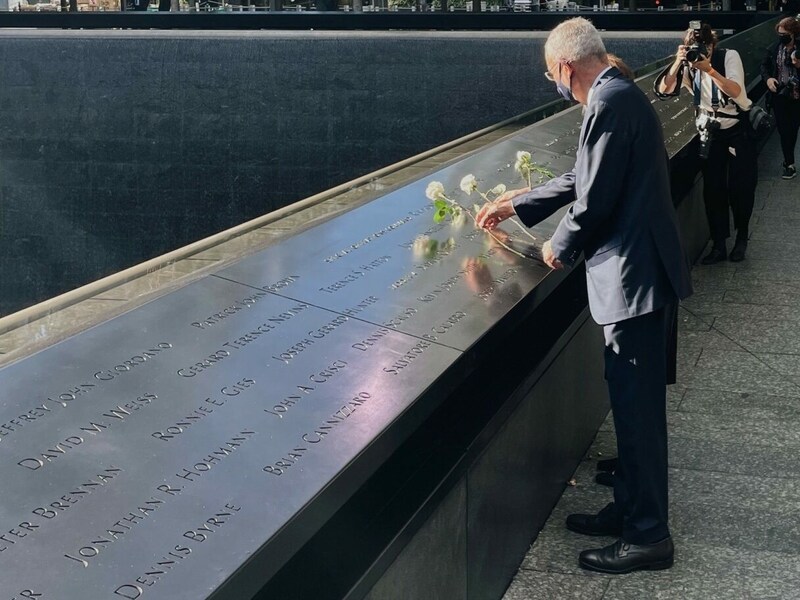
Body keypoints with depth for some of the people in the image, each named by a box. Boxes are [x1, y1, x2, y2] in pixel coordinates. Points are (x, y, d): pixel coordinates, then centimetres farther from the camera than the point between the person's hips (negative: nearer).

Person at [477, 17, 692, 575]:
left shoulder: (609, 103, -19)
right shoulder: (619, 94, 14)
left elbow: (595, 199, -20)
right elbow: (585, 178, 23)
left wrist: (560, 247, -2)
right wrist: (517, 204, 29)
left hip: (634, 275, -10)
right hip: (639, 270, 10)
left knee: (637, 405, -1)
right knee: (634, 399, 17)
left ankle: (647, 535, 10)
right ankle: (630, 508, 30)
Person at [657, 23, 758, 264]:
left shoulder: (730, 56, -14)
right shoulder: (689, 64, -7)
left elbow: (735, 91, -27)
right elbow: (664, 89, -18)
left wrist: (709, 70, -38)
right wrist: (678, 63, -32)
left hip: (738, 130, -2)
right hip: (710, 133, 2)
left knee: (741, 188, 2)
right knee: (713, 190, 0)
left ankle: (742, 238, 24)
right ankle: (719, 244, 11)